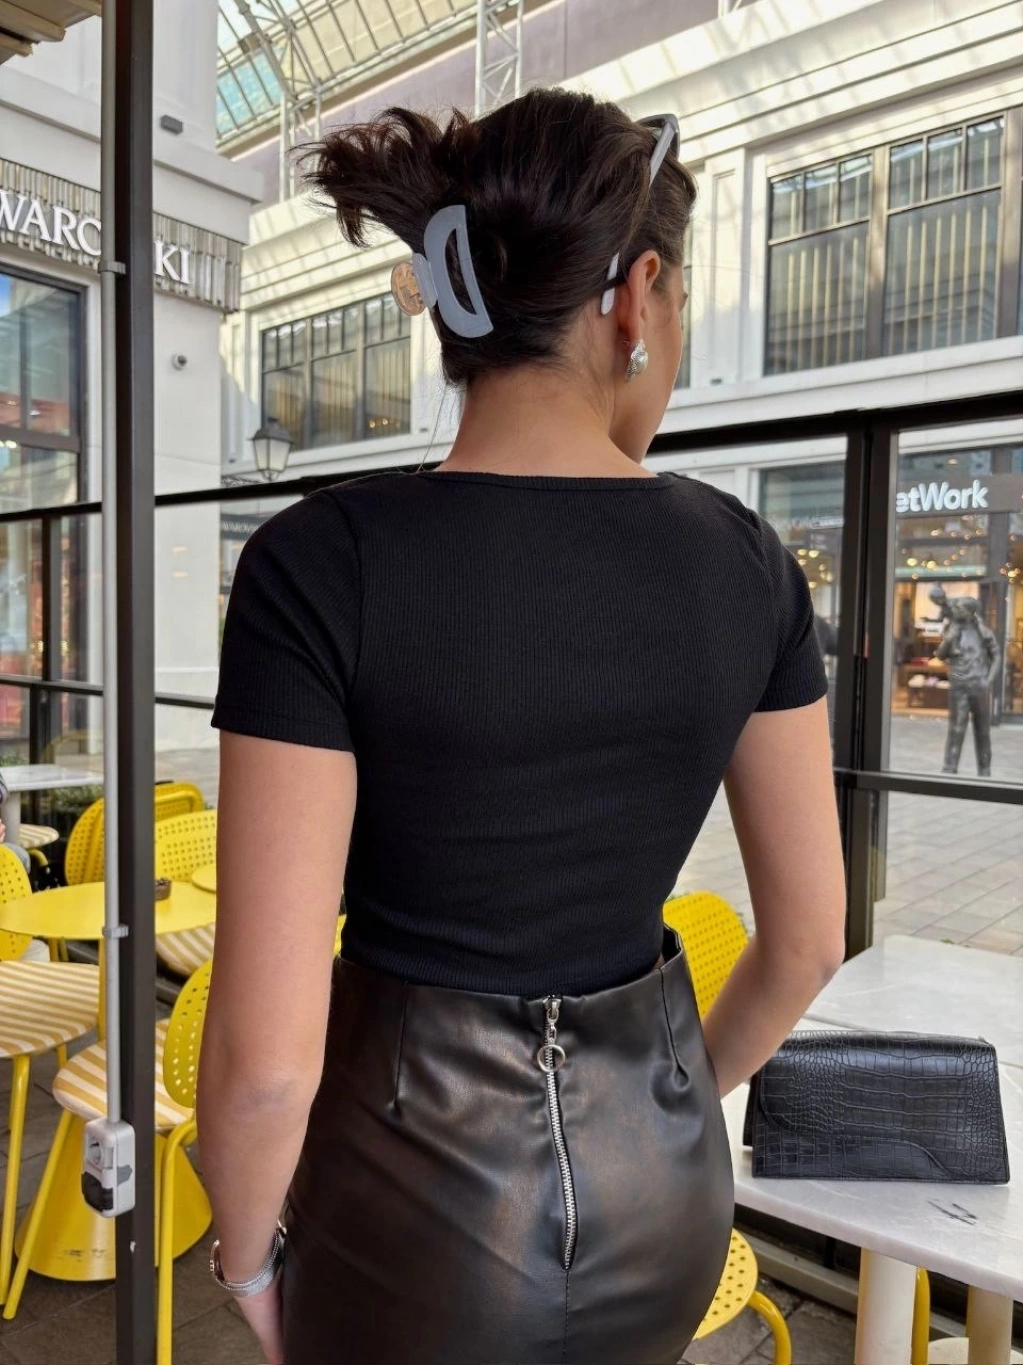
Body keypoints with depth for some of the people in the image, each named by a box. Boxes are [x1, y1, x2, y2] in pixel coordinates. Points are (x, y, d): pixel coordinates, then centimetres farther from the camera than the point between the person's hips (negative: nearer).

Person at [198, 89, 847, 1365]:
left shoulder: (320, 562, -23)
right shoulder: (745, 563, -11)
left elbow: (267, 1050, -22)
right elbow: (809, 933, -1)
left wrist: (247, 1254, 0)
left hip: (417, 1202, -3)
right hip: (655, 1179, 4)